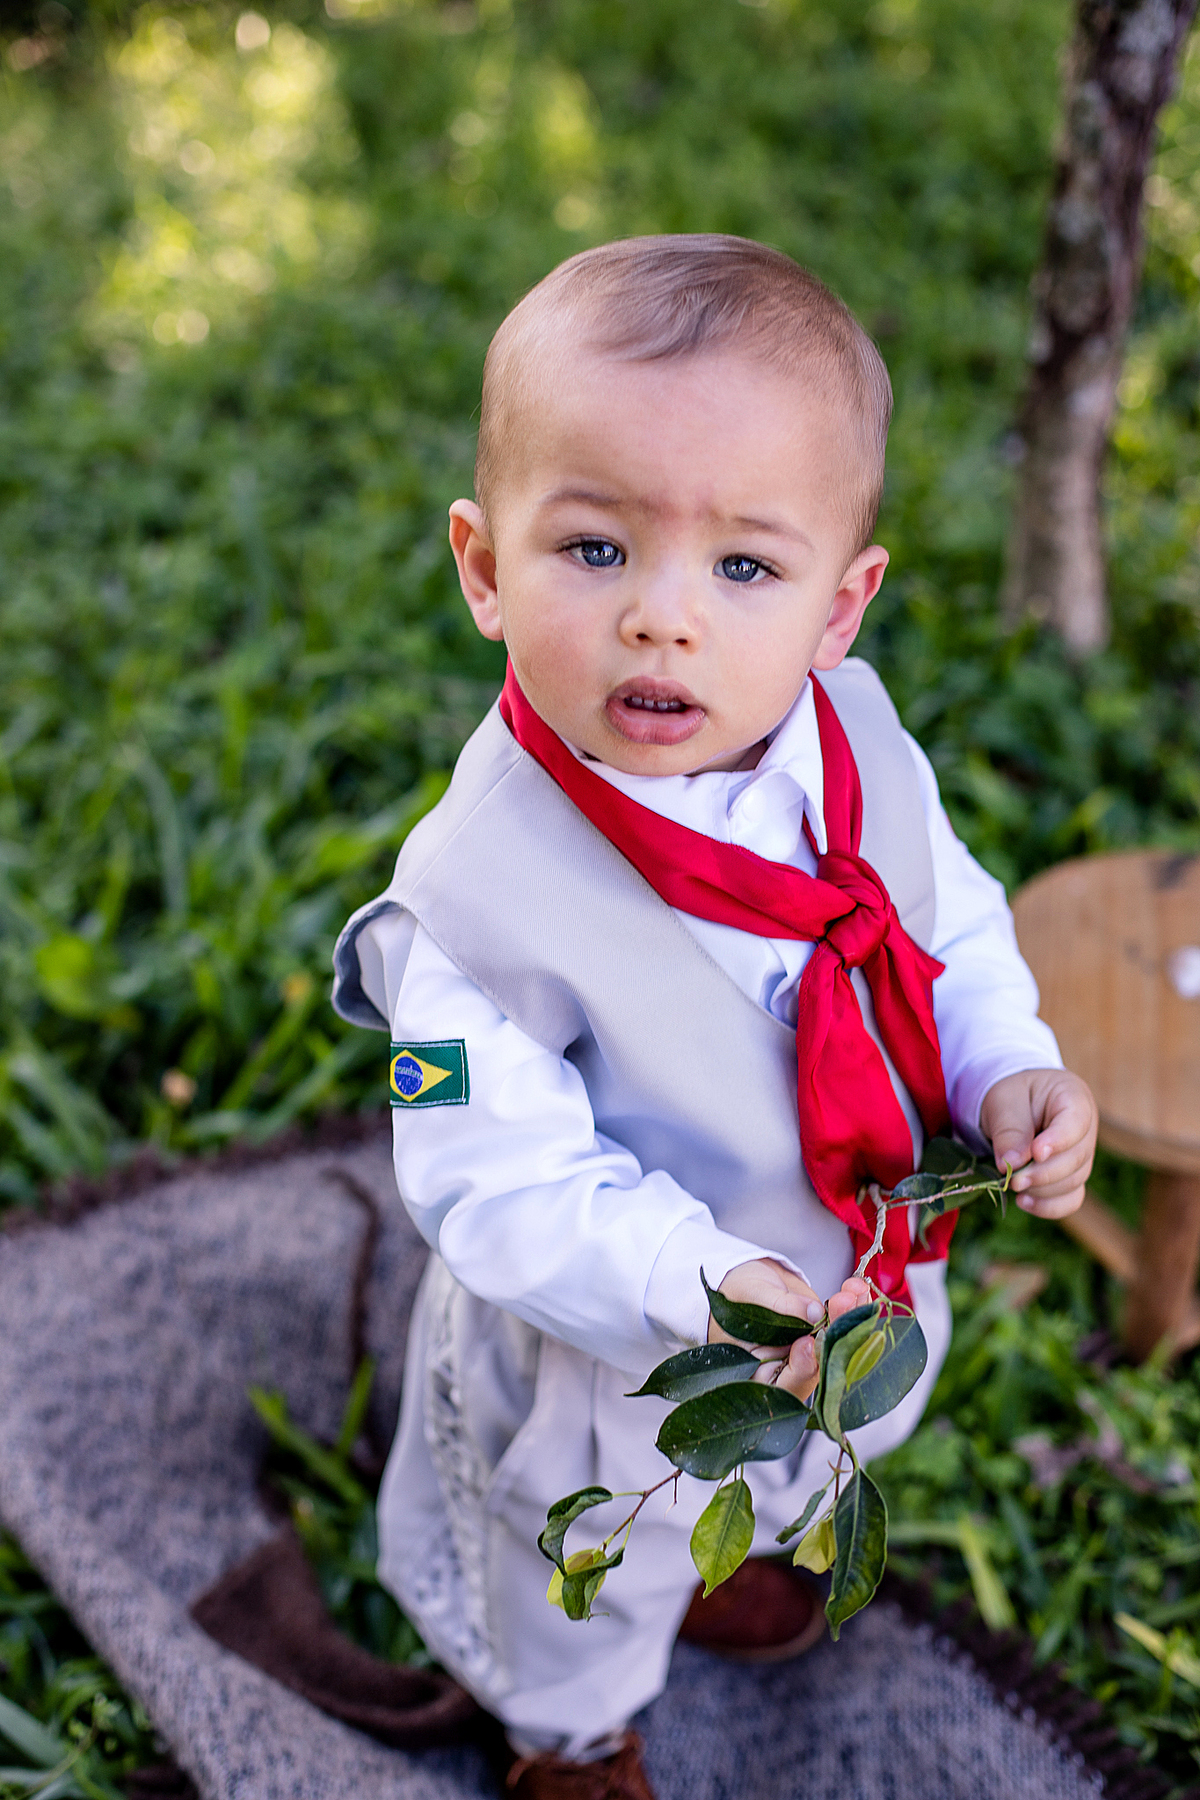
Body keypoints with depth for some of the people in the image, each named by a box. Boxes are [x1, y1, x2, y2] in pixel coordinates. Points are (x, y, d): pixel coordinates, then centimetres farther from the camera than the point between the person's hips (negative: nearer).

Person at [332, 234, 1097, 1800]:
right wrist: (699, 1281, -42)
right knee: (589, 1582, 26)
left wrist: (1008, 1070, -16)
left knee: (727, 1493, 38)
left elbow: (951, 924, -1)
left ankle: (706, 1563, 74)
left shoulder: (856, 738, -18)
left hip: (842, 1287, 6)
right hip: (606, 1356, -5)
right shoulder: (481, 894, -36)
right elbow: (505, 1181, -30)